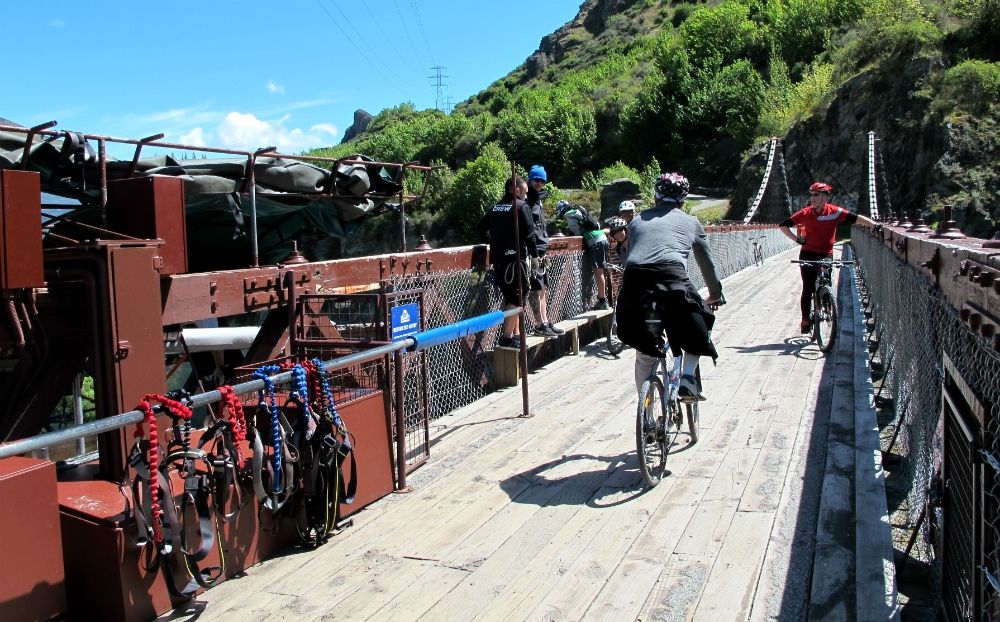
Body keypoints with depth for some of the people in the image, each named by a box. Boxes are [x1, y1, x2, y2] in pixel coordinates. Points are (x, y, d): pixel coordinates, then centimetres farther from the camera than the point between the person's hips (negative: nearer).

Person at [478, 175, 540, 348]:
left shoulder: (495, 207, 14)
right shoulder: (521, 206, -6)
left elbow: (482, 227, 17)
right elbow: (529, 233, -12)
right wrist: (534, 254, -2)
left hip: (497, 259, 7)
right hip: (515, 258, -7)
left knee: (509, 297, 16)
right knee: (516, 298, -3)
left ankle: (515, 333, 22)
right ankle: (507, 337, -6)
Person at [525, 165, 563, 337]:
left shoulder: (537, 200, 19)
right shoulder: (526, 200, -11)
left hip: (540, 251, 10)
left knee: (544, 289, 12)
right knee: (538, 289, -9)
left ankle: (545, 322, 17)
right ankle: (541, 325, -6)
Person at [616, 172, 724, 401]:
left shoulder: (638, 220, 28)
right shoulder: (691, 222, 24)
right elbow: (707, 264, 33)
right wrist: (715, 294, 48)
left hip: (634, 281, 2)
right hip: (672, 280, -2)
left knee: (644, 350, 17)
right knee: (696, 330, 25)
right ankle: (687, 379, 9)